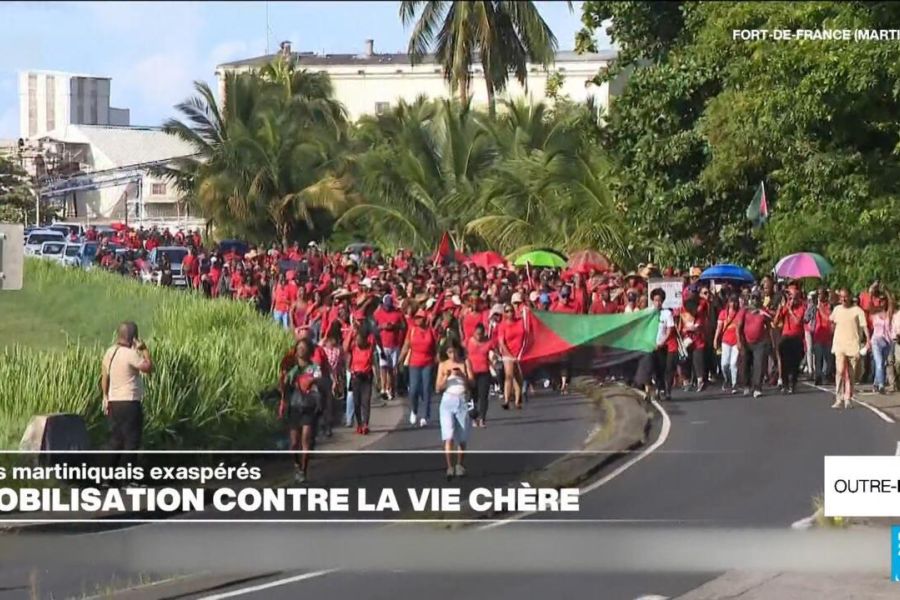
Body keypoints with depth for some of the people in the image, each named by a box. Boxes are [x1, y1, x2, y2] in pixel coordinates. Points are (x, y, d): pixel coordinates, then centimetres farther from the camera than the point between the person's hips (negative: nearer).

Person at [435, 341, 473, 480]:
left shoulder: (465, 364, 4)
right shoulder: (443, 365, 5)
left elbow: (472, 383, -5)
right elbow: (438, 389, 3)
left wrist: (462, 375, -22)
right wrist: (446, 377, -14)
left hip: (462, 400, 1)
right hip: (448, 400, -1)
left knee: (462, 438, 6)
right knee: (448, 437, -13)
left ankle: (459, 465, 24)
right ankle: (450, 468, -16)